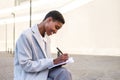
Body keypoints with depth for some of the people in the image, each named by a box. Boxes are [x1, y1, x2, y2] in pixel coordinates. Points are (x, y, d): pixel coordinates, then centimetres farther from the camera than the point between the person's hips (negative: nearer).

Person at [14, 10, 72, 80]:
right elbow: (26, 65, -20)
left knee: (63, 72, -22)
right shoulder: (26, 36, -15)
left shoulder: (47, 38, 9)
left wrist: (58, 61, -8)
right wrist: (53, 62, -22)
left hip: (44, 73, 7)